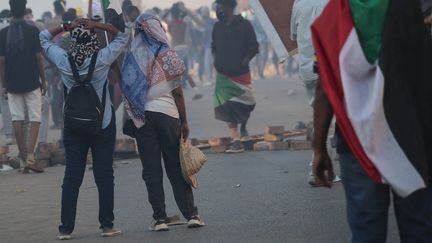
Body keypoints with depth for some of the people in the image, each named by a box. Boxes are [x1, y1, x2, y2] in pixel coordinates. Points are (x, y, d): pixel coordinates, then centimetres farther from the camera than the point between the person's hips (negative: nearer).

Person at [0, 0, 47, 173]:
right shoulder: (32, 31, -6)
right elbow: (39, 58, -6)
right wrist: (44, 80, 3)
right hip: (31, 83, -2)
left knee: (17, 120, 6)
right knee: (35, 119, 1)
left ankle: (23, 160, 6)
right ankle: (30, 157, -13)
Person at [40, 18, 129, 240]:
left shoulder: (63, 60, -8)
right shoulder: (102, 58, -13)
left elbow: (44, 37, 9)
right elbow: (122, 35, 1)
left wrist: (65, 27, 1)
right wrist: (98, 26, -7)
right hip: (103, 124, -2)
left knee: (72, 176, 5)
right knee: (104, 175, 6)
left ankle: (66, 228, 4)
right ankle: (107, 225, 7)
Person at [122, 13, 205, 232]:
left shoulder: (131, 58, 3)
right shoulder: (167, 56, -1)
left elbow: (127, 90, 2)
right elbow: (177, 92, -1)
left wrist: (132, 116, 10)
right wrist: (184, 121, 5)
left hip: (141, 116, 1)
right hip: (168, 114, -1)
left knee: (151, 169, 3)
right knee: (176, 167, 6)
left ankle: (159, 218, 0)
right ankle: (191, 214, 4)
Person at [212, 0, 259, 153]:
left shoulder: (244, 25, -6)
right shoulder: (217, 27, 5)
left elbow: (254, 47, -2)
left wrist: (243, 62, -10)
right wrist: (216, 61, 3)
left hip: (241, 73, -3)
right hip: (223, 75, 3)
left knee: (247, 104, 0)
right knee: (227, 109, -4)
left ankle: (243, 126, 33)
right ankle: (237, 142, -2)